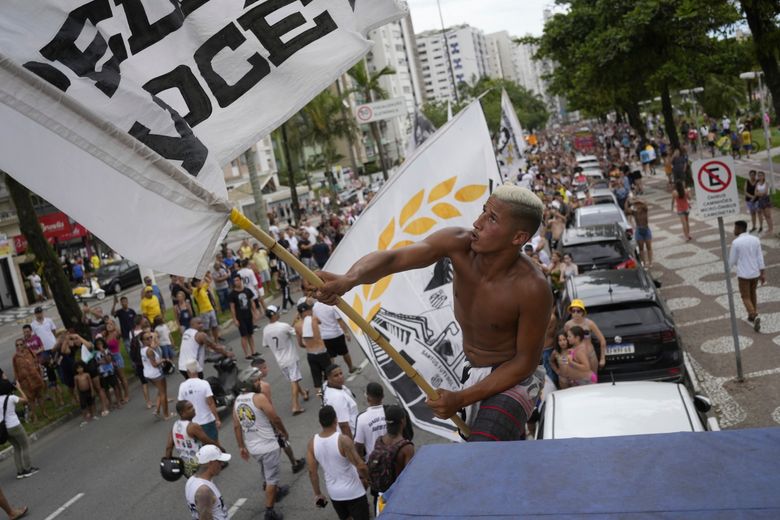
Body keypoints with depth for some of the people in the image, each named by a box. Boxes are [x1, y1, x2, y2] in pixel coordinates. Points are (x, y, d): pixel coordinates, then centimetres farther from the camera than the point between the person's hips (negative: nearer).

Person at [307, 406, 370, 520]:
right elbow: (361, 466, -24)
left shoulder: (312, 443, -9)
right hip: (353, 492, -5)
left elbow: (312, 472, -2)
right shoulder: (343, 440, -25)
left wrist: (318, 494, 10)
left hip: (334, 493, 5)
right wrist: (367, 478, -3)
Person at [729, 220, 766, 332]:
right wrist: (762, 274, 3)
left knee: (746, 298, 6)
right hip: (755, 273, 5)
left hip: (743, 274, -5)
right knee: (752, 294, 25)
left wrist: (730, 266, 16)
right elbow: (760, 257, -1)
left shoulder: (736, 242, -15)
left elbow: (732, 261, -8)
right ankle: (753, 316, 33)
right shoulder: (755, 239, -2)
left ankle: (755, 316, -14)